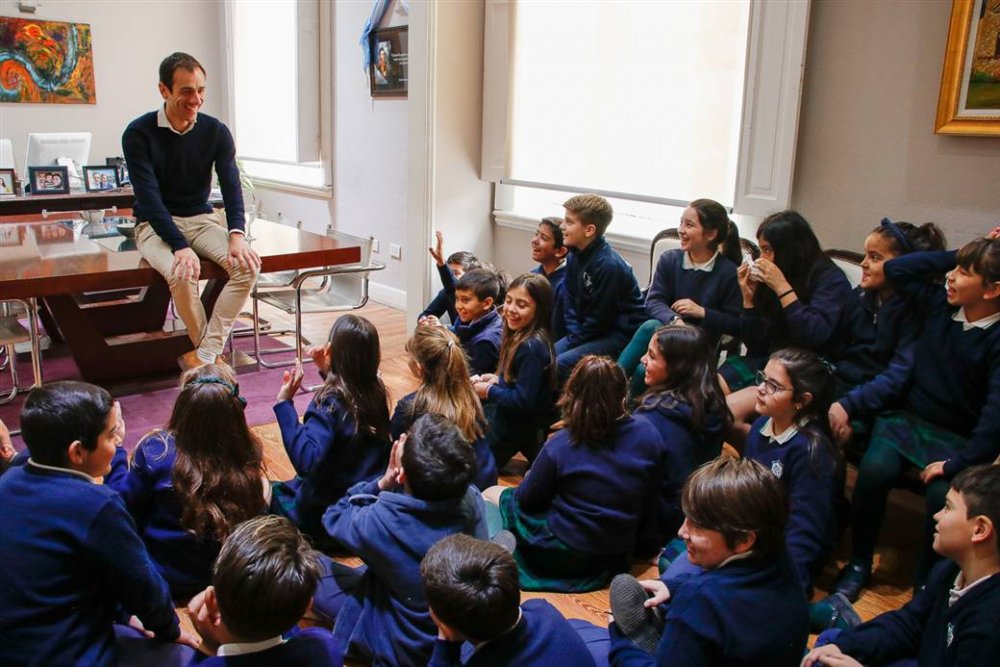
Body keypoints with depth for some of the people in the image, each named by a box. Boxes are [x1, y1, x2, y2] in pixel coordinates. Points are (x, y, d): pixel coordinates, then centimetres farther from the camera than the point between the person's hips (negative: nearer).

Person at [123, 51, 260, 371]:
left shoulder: (216, 132, -2)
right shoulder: (138, 133, -12)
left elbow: (231, 185, -9)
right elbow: (149, 198, -18)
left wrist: (236, 234, -28)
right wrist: (180, 246, -31)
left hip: (202, 219, 4)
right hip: (156, 225, -3)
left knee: (248, 265, -26)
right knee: (181, 273, -35)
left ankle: (203, 356, -22)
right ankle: (212, 352, -11)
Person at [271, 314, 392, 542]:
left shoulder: (329, 402, -25)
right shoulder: (376, 391, -5)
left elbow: (306, 460, -37)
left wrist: (284, 403, -35)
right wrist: (328, 372, 10)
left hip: (327, 514, -7)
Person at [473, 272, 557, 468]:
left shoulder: (532, 347, -28)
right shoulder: (519, 336, 0)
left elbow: (524, 400, -27)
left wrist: (489, 391, -16)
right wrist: (497, 379, -1)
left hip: (519, 429, -8)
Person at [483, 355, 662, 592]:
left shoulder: (560, 445, -22)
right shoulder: (648, 436, -13)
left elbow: (527, 499, -7)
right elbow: (650, 512, -2)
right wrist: (635, 541, 14)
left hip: (564, 558, -5)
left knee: (490, 495, 15)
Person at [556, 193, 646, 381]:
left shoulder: (608, 265, -22)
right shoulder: (574, 256, 5)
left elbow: (600, 318, -18)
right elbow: (571, 302, 10)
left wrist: (572, 341, -10)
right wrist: (573, 335, -4)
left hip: (621, 334, -8)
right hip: (585, 330, 9)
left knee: (561, 364, -26)